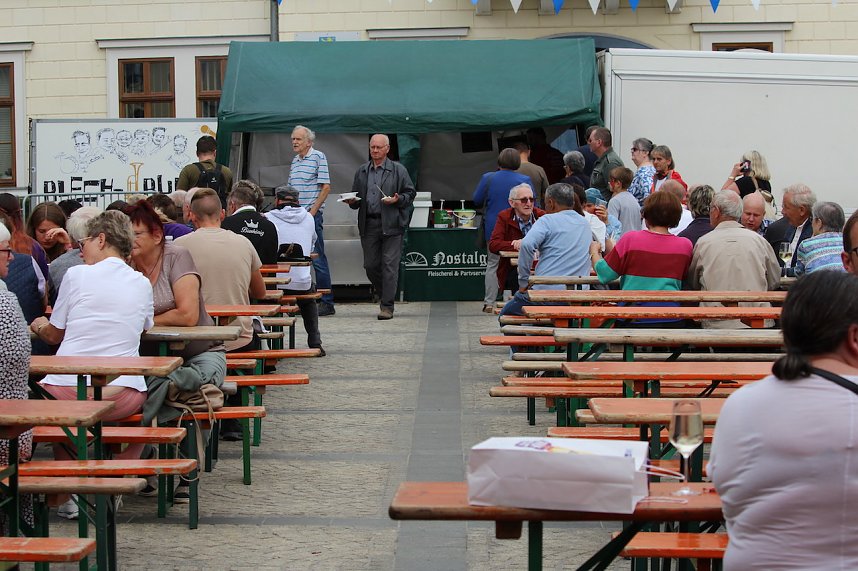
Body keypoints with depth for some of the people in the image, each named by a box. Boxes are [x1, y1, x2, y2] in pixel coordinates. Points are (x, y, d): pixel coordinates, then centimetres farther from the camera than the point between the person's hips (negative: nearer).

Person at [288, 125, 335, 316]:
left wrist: (312, 212, -14)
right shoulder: (295, 160, 16)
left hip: (312, 216, -7)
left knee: (318, 259, -6)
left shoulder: (318, 157, -5)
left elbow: (325, 187, -9)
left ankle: (327, 303, -2)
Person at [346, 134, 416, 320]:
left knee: (389, 264, -7)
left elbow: (410, 193, 3)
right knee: (370, 265, 5)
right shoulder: (361, 172, 16)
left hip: (391, 224, -4)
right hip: (368, 225, 4)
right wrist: (352, 201, -1)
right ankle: (383, 294, 27)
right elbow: (356, 197, 21)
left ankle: (387, 306, -4)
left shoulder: (398, 170, 4)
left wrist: (397, 200, -14)